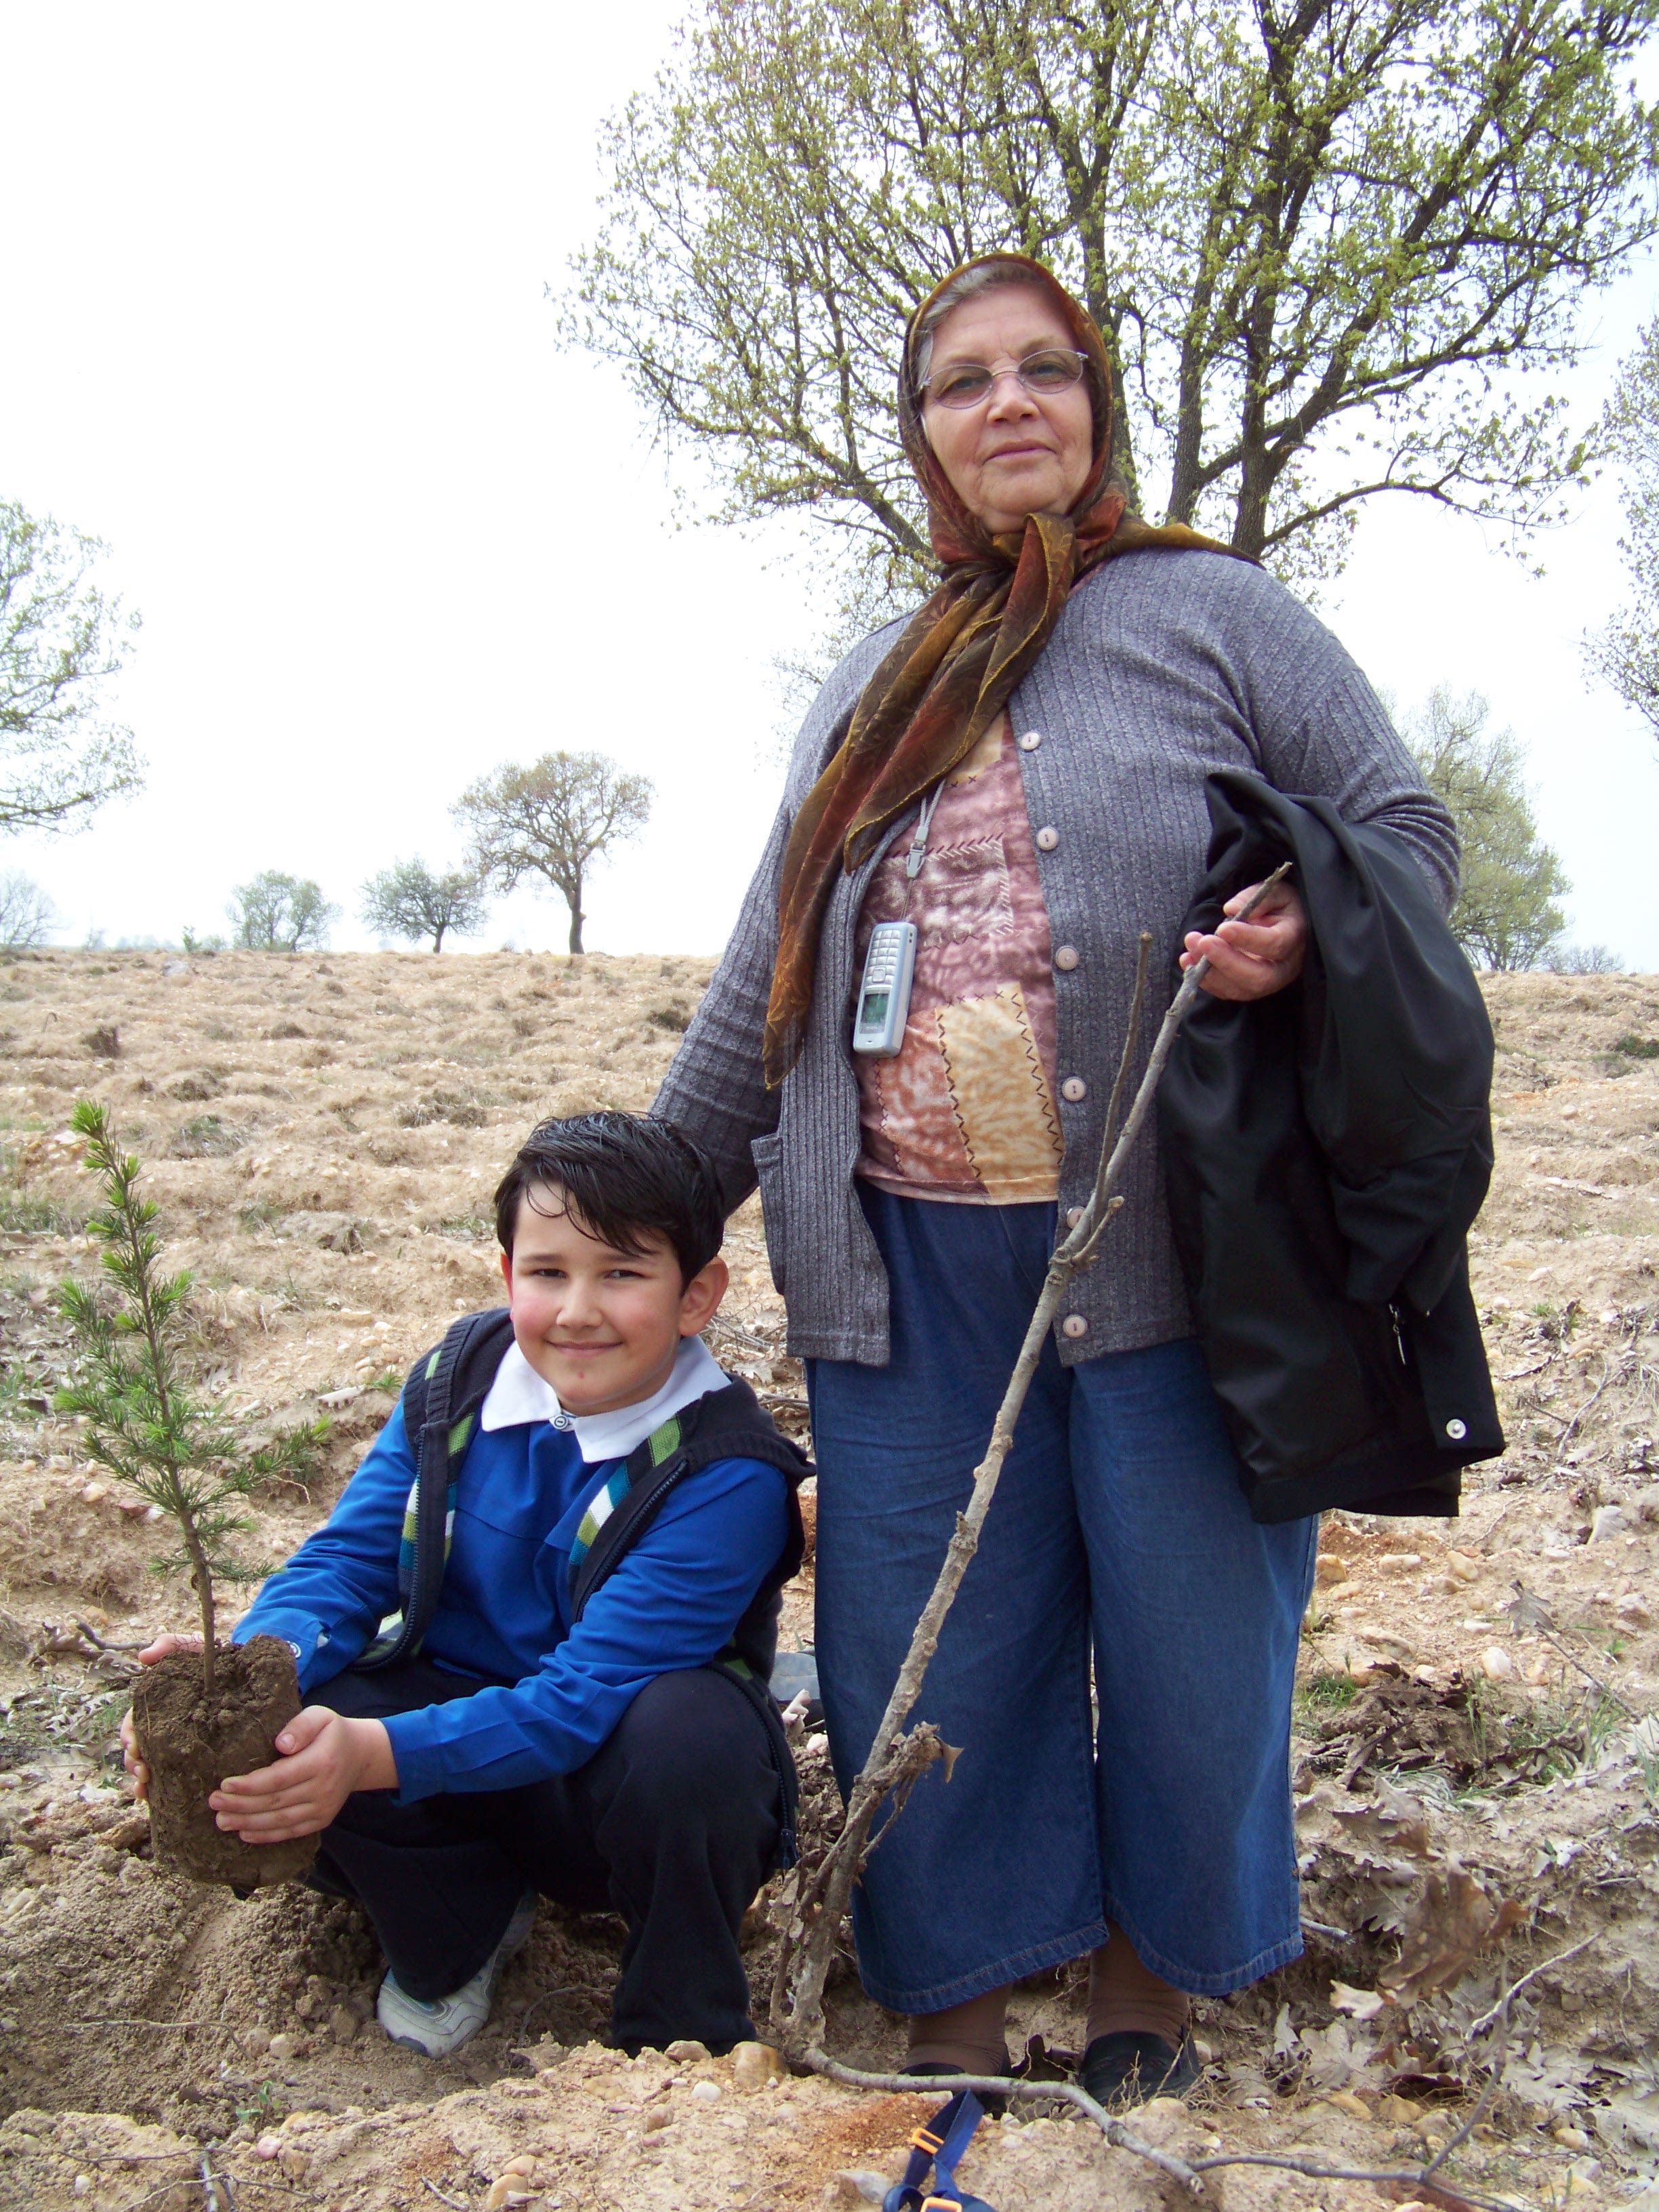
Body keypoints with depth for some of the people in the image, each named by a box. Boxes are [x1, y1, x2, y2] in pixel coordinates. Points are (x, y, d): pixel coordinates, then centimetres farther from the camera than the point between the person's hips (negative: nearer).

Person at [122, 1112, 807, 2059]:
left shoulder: (729, 1475, -25)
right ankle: (460, 1925, 9)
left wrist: (377, 1754, -43)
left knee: (685, 1732, -37)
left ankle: (684, 2040, -6)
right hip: (462, 1715, 4)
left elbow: (587, 1695, -30)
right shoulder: (457, 1382, -8)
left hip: (636, 1787, -4)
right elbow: (347, 1562, -9)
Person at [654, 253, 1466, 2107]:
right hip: (914, 1264, 4)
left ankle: (1145, 1986, 33)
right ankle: (954, 2022, 30)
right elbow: (763, 983, 19)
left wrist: (1306, 933, -18)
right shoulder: (864, 697, 19)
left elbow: (1405, 829, 5)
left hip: (1167, 1245, -3)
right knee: (923, 1663, 9)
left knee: (1186, 1642, 7)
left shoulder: (1210, 611, 7)